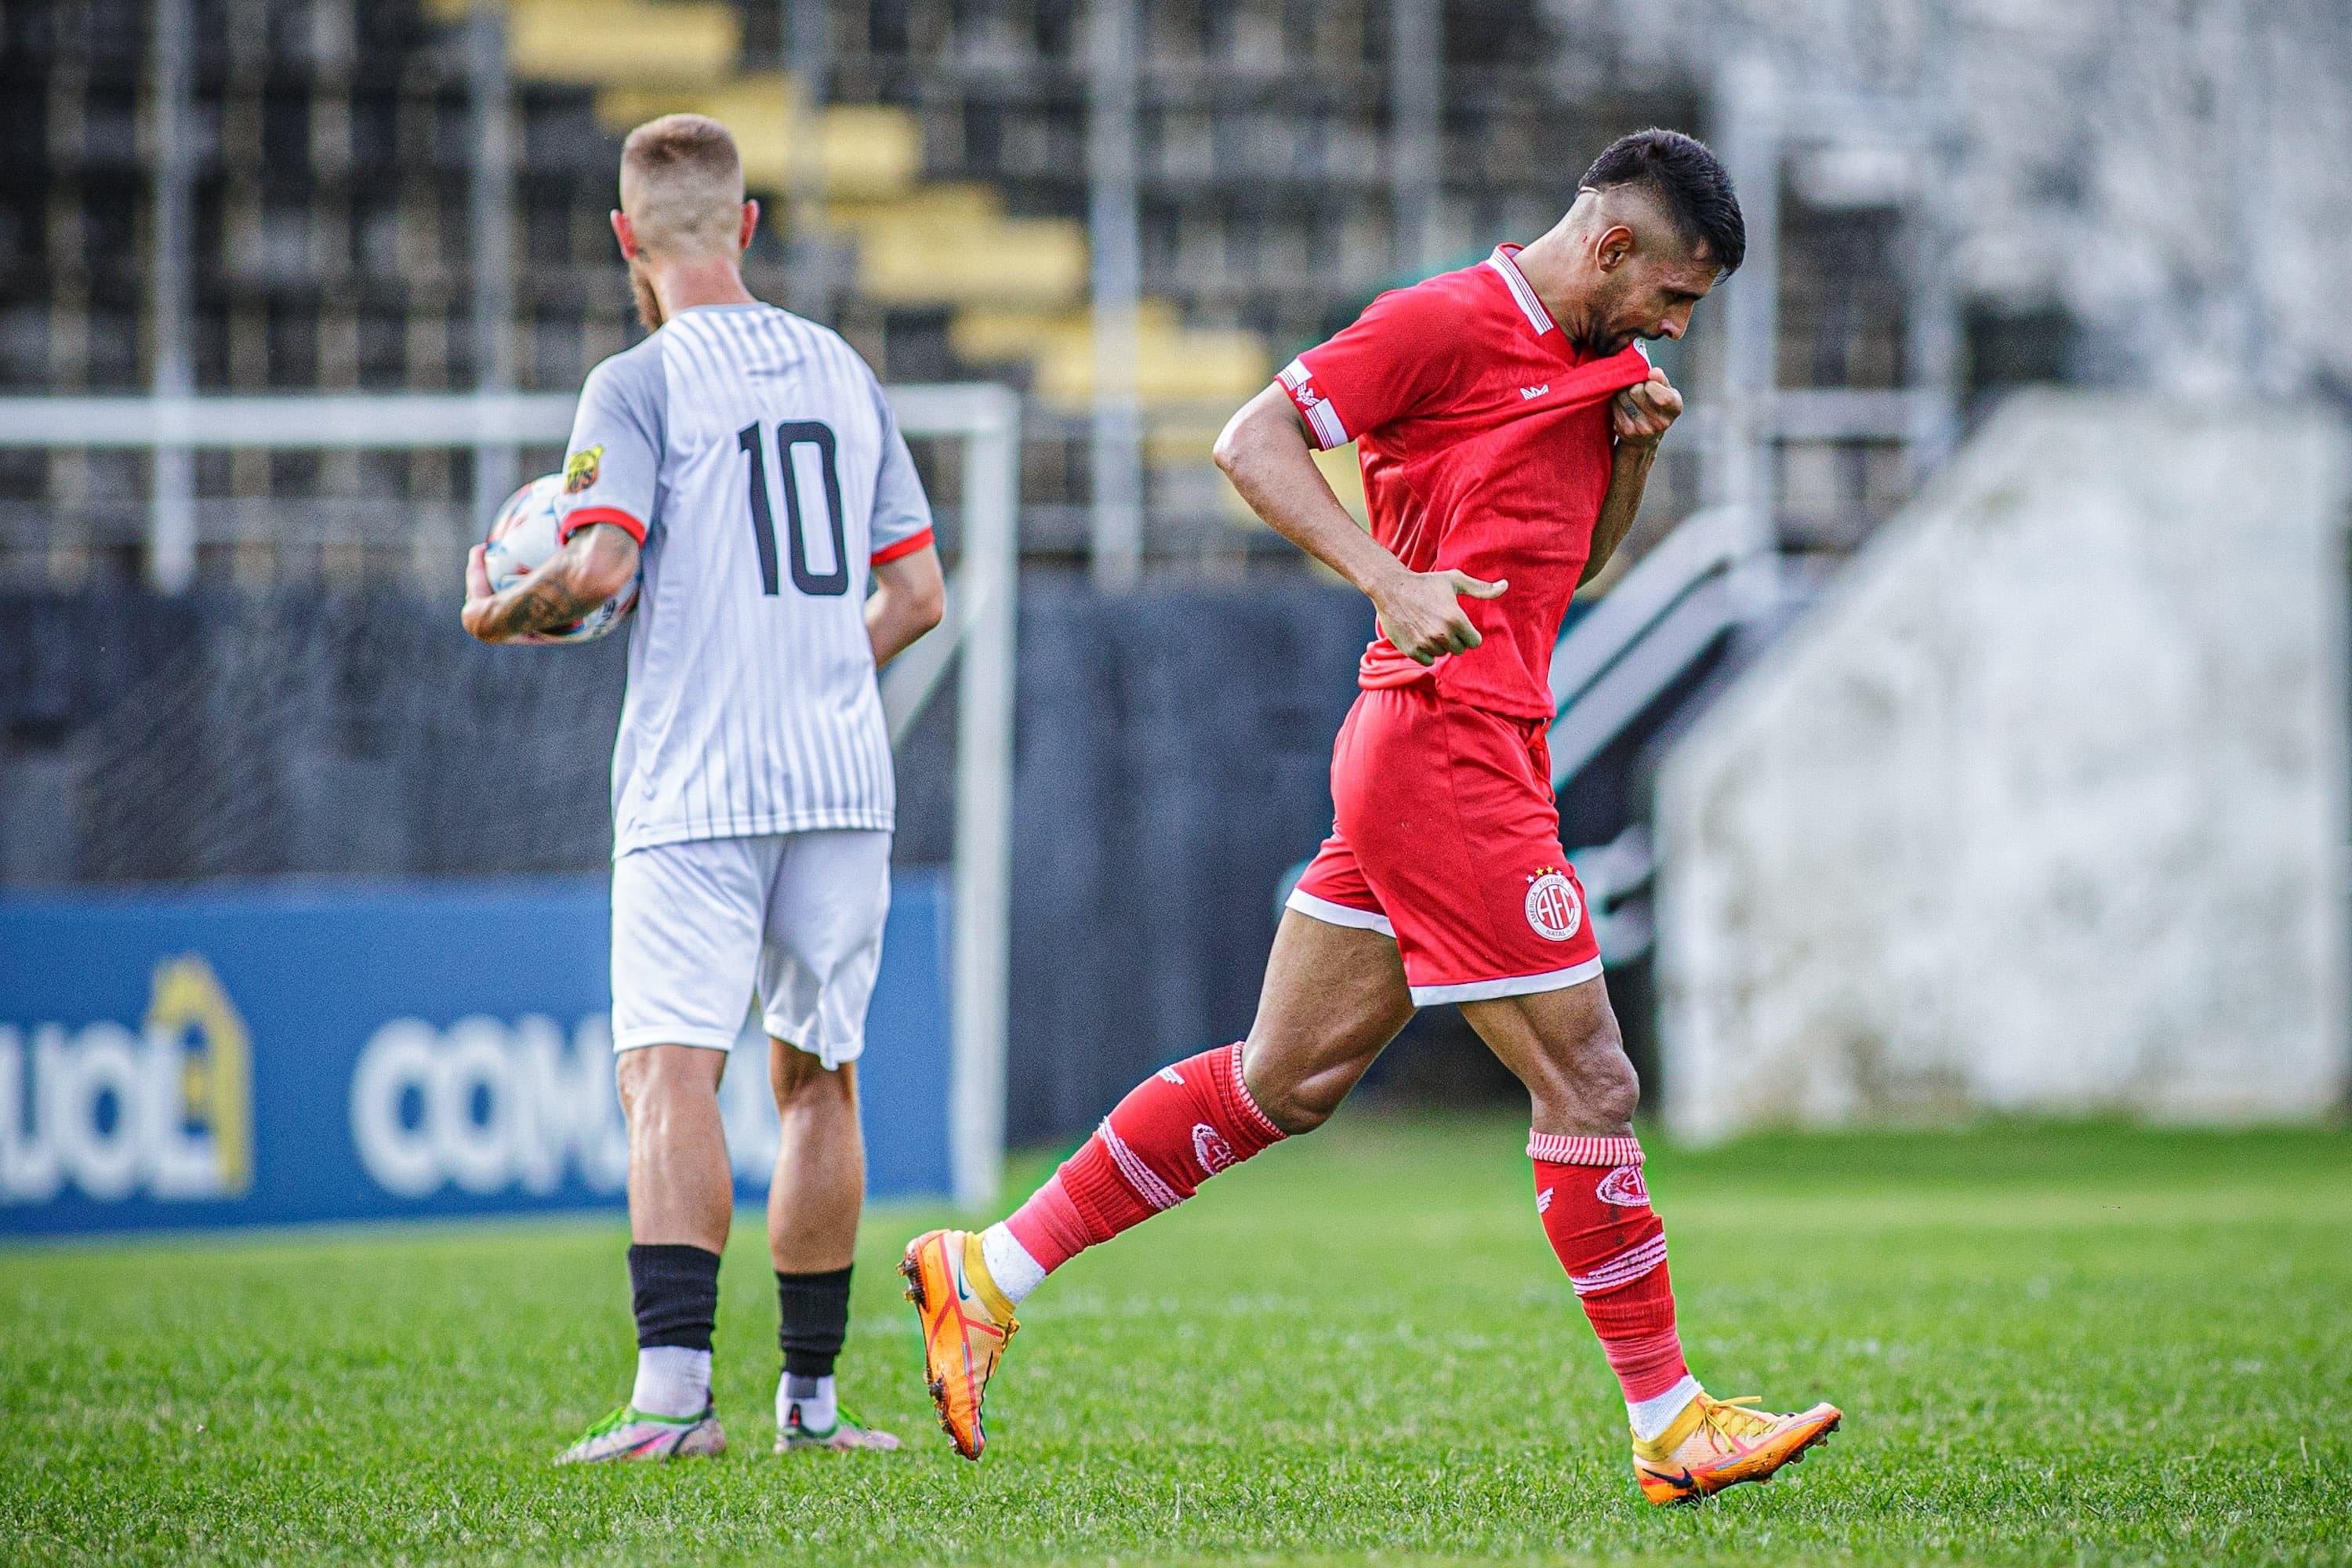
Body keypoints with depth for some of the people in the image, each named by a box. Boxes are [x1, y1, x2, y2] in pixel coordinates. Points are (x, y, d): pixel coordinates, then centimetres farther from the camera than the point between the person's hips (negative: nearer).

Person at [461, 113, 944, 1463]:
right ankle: (811, 1399, 17)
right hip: (844, 781, 5)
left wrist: (499, 615, 4)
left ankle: (676, 1386, -27)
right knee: (819, 1079, 13)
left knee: (673, 1073, -12)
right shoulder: (843, 371, 14)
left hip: (696, 785, -5)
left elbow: (596, 570, -16)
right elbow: (918, 592, 15)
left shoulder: (640, 384, -4)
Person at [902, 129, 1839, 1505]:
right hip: (1448, 750, -10)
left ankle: (989, 1273, 17)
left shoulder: (1591, 356, 18)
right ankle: (1670, 1424, -1)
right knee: (1589, 1084, -6)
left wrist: (1636, 446, 9)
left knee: (1283, 1082, 11)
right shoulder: (1448, 323, -10)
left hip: (1481, 756, 10)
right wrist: (1392, 580, -22)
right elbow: (1254, 441, -13)